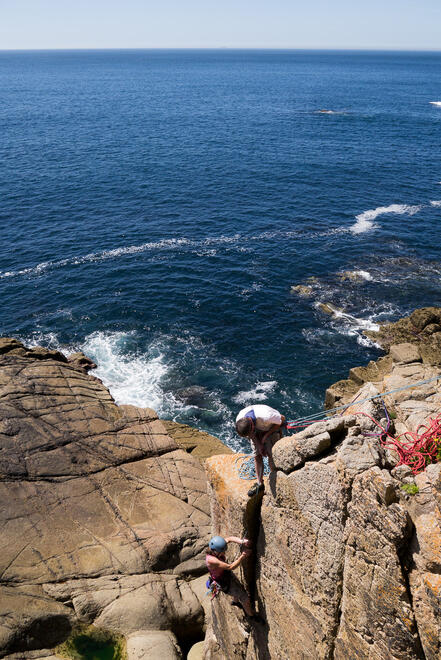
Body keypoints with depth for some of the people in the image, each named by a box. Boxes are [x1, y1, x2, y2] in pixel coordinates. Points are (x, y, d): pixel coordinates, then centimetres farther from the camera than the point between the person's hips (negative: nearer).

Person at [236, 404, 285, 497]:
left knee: (271, 455, -15)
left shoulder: (266, 417, -44)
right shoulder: (239, 420, -28)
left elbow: (282, 419, -22)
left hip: (272, 428, -4)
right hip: (257, 429, 4)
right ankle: (259, 484, 5)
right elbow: (251, 434, -6)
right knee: (257, 455, -5)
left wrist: (266, 435, -21)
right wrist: (259, 445, -14)